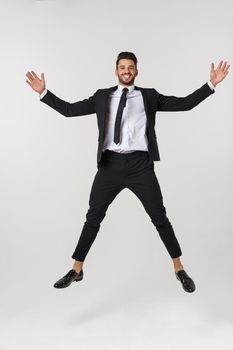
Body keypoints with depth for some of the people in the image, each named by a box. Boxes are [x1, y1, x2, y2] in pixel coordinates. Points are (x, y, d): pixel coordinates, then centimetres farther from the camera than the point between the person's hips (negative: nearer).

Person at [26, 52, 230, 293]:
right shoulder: (102, 96, 12)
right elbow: (69, 110, 11)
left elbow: (184, 104, 6)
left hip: (140, 164, -1)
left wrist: (211, 84, 0)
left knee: (160, 217, 5)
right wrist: (43, 92, 5)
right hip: (111, 163, 1)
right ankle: (77, 270, 25)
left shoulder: (149, 96, 11)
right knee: (93, 218, 8)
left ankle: (179, 269, 23)